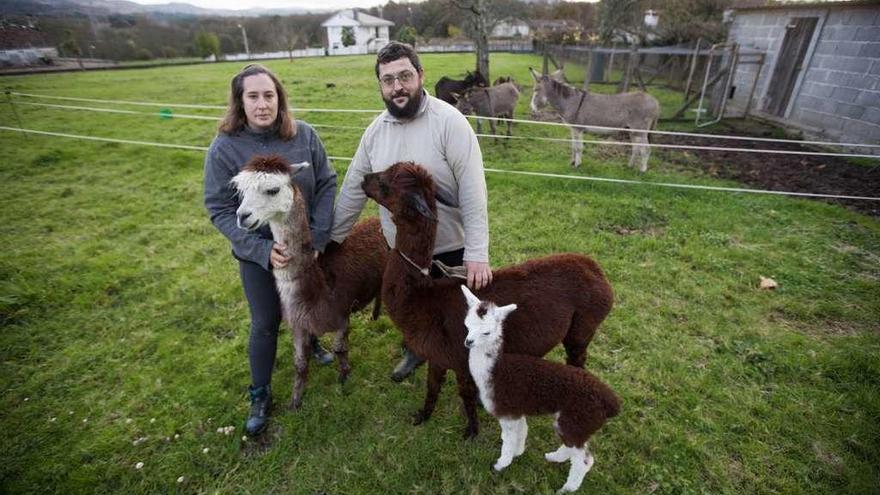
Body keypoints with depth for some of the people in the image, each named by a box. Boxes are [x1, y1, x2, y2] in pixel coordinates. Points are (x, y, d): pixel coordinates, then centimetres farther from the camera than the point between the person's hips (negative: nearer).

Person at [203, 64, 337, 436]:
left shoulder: (304, 135, -10)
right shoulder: (224, 148, -14)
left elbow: (327, 184, -6)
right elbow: (219, 209, -12)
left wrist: (318, 236, -13)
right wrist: (261, 249, -21)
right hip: (259, 254, -2)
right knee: (265, 323, 11)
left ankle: (310, 342, 56)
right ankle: (260, 395, 33)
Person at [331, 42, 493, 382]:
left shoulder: (449, 121, -17)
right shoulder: (376, 130, 0)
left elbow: (473, 189, -21)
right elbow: (353, 189, 6)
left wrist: (477, 253, -26)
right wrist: (331, 238, 9)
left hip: (450, 249, -5)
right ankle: (415, 350, 54)